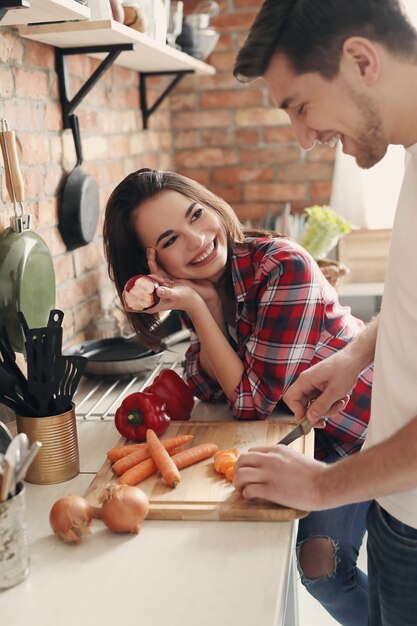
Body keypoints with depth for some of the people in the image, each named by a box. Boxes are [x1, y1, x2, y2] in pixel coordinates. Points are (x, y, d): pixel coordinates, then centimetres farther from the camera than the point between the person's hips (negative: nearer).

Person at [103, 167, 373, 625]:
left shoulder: (283, 267, -29)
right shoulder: (203, 286, -8)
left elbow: (252, 402, -26)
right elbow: (212, 390, -12)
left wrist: (196, 308, -30)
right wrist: (204, 305, -24)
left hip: (370, 427, -5)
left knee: (322, 562, -9)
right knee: (317, 561, -4)